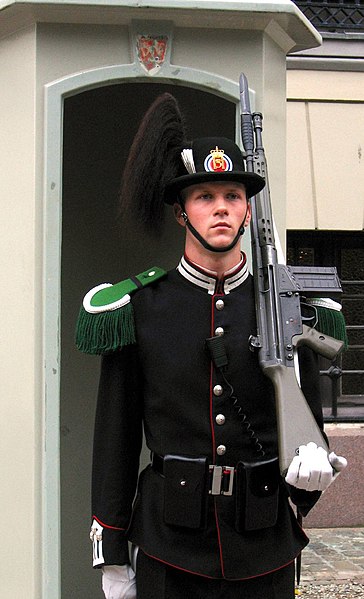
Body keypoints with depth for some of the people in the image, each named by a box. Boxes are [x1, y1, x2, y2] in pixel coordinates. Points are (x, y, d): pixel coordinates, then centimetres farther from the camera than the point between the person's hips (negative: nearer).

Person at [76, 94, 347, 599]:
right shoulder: (135, 309, -2)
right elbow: (115, 435, 1)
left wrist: (313, 460, -16)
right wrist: (111, 558, 2)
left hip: (266, 553, 2)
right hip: (169, 555, -1)